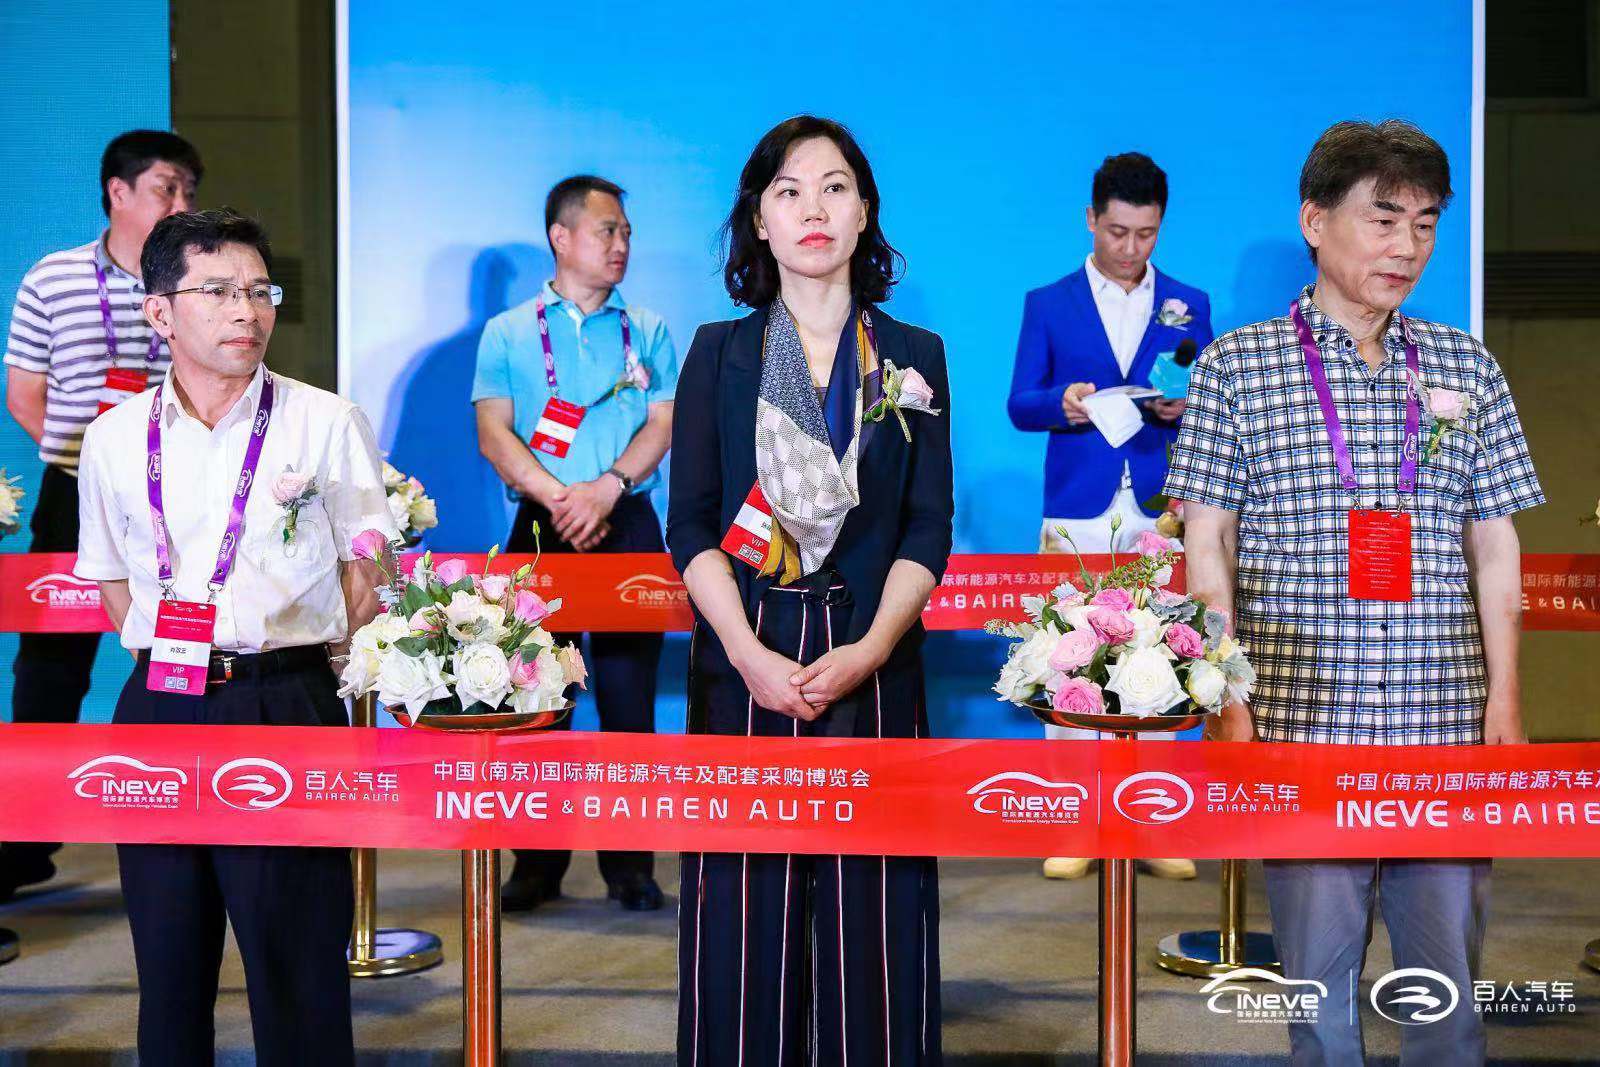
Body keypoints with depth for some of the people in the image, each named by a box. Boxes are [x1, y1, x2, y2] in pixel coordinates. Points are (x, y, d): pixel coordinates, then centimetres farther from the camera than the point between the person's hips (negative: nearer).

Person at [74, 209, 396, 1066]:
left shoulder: (325, 423, 0)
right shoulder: (116, 438, 7)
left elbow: (366, 570, 4)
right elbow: (112, 583, 16)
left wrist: (313, 668, -1)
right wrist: (169, 663, 4)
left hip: (288, 711, -3)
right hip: (157, 710, 3)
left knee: (297, 961, 1)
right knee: (168, 957, 11)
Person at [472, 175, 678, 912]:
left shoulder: (648, 333, 13)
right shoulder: (509, 333, 10)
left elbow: (662, 424, 2)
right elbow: (494, 435, 0)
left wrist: (608, 487, -15)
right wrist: (559, 499, -13)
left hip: (628, 525, 1)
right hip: (541, 527, 0)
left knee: (628, 695, -2)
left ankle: (629, 861, 5)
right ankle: (537, 862, 9)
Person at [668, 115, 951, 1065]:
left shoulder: (914, 356, 8)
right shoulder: (719, 353, 7)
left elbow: (929, 530, 2)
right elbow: (691, 525, 1)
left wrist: (868, 649, -12)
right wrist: (752, 654, -12)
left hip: (874, 663, 0)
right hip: (745, 661, 0)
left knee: (868, 914, 3)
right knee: (747, 917, 3)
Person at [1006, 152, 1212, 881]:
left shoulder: (1189, 306, 12)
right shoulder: (1048, 305, 9)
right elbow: (1020, 405, 4)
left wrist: (1182, 408, -12)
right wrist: (1061, 404, -17)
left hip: (1161, 515, 1)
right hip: (1077, 513, -1)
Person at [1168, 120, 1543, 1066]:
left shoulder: (1466, 367, 11)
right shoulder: (1238, 366, 3)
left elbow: (1495, 547, 12)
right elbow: (1208, 545, 1)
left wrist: (1504, 709, 6)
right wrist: (1228, 708, -5)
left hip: (1446, 729, 2)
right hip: (1300, 725, -2)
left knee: (1451, 963, 6)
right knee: (1317, 963, 4)